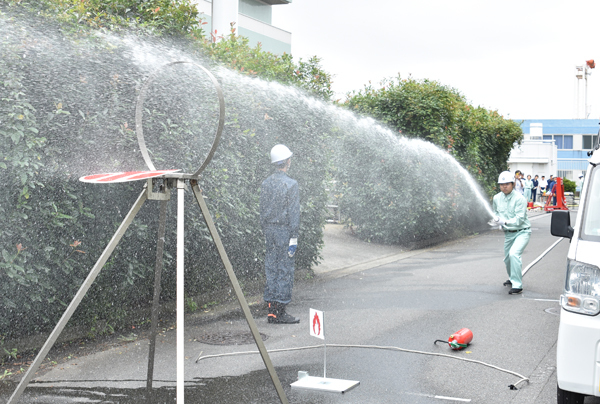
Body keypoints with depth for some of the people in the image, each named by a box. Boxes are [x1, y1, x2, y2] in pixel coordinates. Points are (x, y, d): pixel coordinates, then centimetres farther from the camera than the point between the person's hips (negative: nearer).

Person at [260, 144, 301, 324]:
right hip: (284, 230, -6)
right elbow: (293, 213, -12)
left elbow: (262, 211, 11)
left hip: (270, 229, 6)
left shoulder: (265, 184, 6)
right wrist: (293, 237, -9)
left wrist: (266, 232, 17)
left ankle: (272, 310, 13)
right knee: (285, 270, -1)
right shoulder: (291, 184, -12)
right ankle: (280, 312, 1)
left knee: (271, 269, 9)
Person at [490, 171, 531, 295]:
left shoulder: (519, 198, -18)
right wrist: (496, 220, -4)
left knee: (514, 254, -26)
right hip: (508, 233, 7)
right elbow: (495, 212, 18)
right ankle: (513, 279, 46)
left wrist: (504, 222, -32)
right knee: (507, 258, 17)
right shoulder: (497, 198, 0)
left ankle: (517, 285, -21)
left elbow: (519, 219, -22)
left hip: (522, 232, -7)